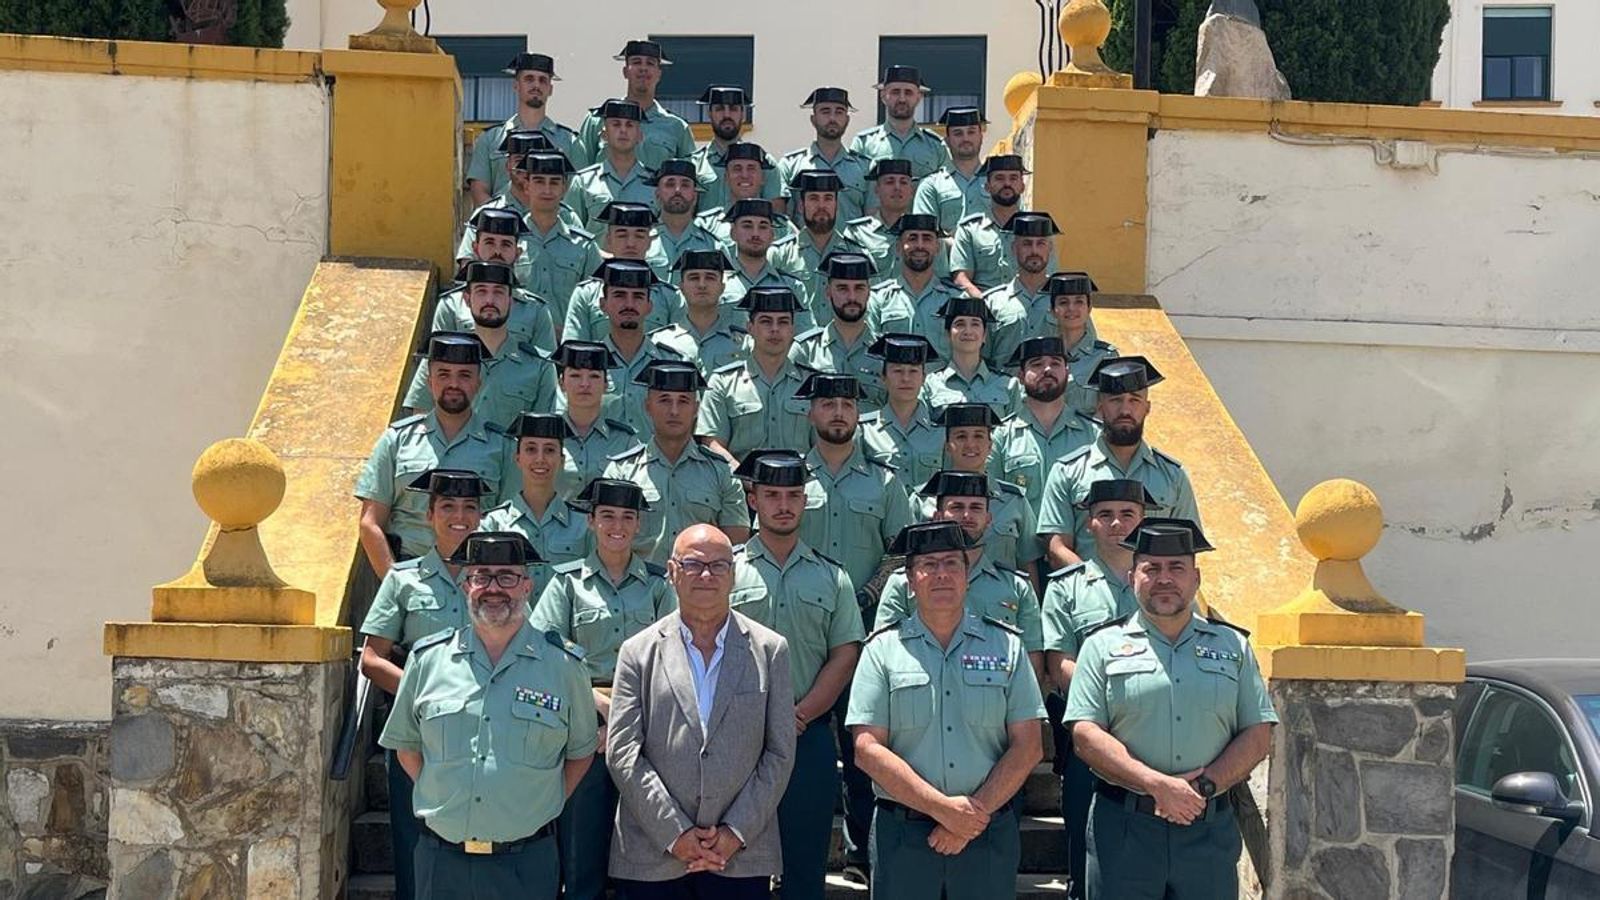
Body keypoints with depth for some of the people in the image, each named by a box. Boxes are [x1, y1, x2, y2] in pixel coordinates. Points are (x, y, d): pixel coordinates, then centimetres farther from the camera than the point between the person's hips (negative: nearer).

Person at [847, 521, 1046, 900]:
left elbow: (1028, 747, 2)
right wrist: (943, 808, -12)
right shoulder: (882, 649, 3)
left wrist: (975, 813, -9)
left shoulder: (1006, 646, 6)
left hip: (989, 834, 1)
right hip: (902, 835, -1)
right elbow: (867, 748, -5)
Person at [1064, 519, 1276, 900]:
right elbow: (1086, 735, -4)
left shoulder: (1233, 645, 12)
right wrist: (1157, 786, -15)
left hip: (1210, 828, 2)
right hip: (1124, 826, -2)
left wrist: (1205, 785, -9)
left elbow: (1258, 736, 6)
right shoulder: (1104, 646, 5)